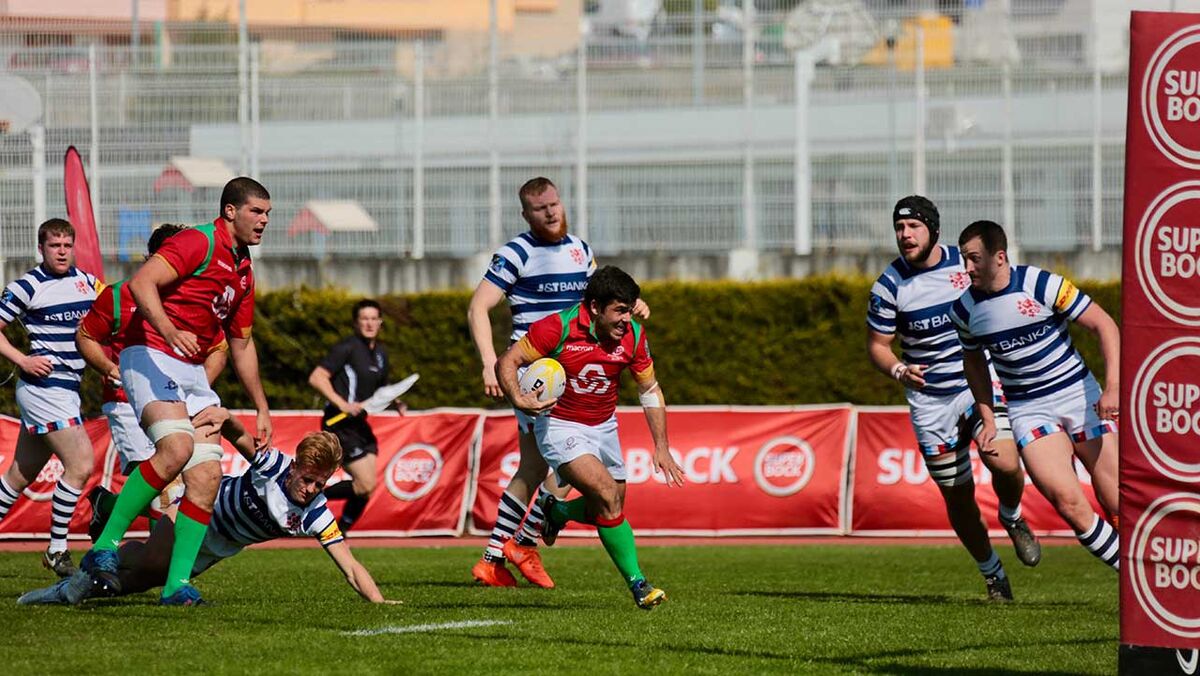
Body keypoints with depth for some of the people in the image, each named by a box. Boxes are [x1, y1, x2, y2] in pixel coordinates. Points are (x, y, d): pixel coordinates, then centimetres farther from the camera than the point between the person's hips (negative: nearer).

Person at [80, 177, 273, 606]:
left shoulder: (243, 273, 19)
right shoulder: (199, 243, -9)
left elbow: (241, 345, 29)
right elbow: (141, 282, -23)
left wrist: (261, 408, 29)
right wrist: (170, 332, -37)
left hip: (193, 373, 9)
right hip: (150, 357, -9)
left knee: (207, 476, -5)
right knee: (176, 446, -30)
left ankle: (177, 585, -4)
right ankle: (105, 547, -22)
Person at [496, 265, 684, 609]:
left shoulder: (632, 336, -8)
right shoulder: (557, 328, -22)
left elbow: (650, 390, 4)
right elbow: (507, 362, -15)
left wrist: (661, 447, -1)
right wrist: (518, 399, -34)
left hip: (603, 426, 6)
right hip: (559, 425, -6)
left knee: (606, 509, 5)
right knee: (609, 494, -23)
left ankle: (556, 511, 38)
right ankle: (637, 584, -14)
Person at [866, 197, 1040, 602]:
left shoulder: (966, 264, -3)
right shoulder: (889, 286, -6)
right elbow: (877, 345, 1)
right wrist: (898, 370, -20)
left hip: (980, 382, 0)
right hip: (929, 399, 0)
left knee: (1004, 462, -23)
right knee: (958, 497, 3)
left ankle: (1012, 518, 11)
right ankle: (992, 575, 24)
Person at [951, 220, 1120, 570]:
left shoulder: (1042, 284, -13)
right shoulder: (964, 309, -1)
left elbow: (1104, 325, -9)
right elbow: (973, 360, 18)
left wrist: (1113, 387, -19)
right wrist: (987, 418, 11)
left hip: (1077, 394, -2)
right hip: (1027, 410, 2)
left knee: (1117, 500, -4)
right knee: (1068, 503, -15)